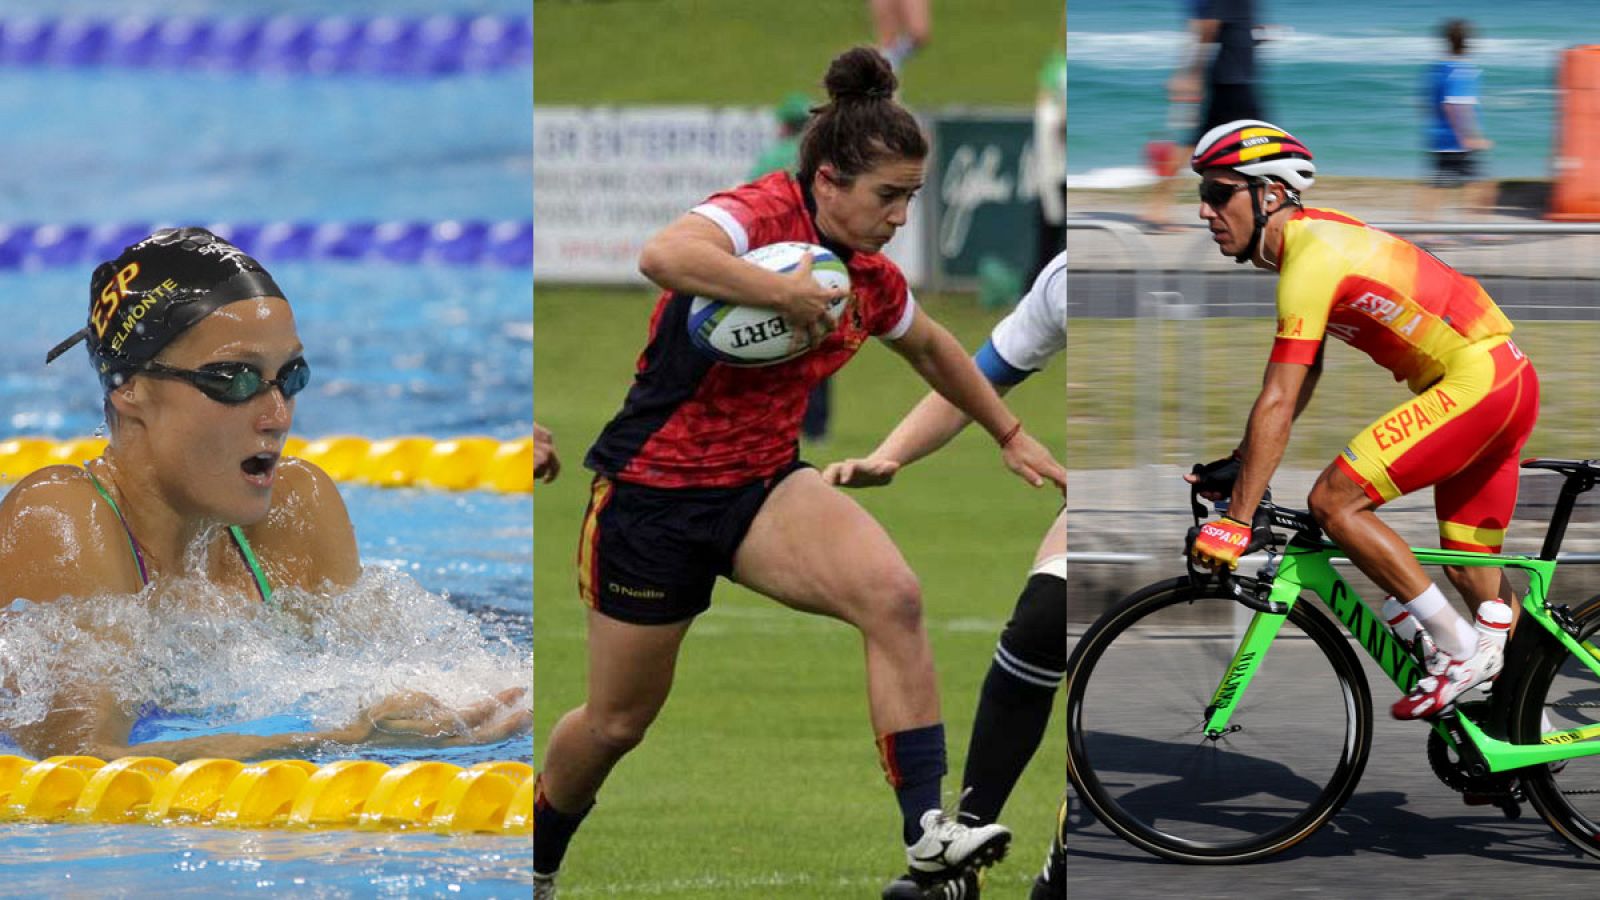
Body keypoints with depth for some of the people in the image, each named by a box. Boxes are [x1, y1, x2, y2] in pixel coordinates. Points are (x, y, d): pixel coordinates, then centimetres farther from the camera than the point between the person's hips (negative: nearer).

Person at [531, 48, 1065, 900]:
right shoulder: (761, 214, -21)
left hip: (763, 486, 5)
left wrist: (1009, 434, 32)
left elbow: (932, 348, 25)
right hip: (651, 491, -5)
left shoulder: (870, 277, 1)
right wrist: (787, 293, -43)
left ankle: (928, 831, -26)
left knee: (892, 597, -24)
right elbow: (664, 255, -45)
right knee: (618, 721, 9)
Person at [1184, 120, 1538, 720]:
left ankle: (1459, 649, -11)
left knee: (1334, 501, -14)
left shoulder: (1311, 257, -18)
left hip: (1475, 379, -10)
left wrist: (1235, 521, -19)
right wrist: (1239, 463, 19)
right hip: (1509, 383, 10)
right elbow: (1304, 375, 21)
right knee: (1471, 574, 16)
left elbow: (1278, 404, -21)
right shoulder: (1313, 235, 13)